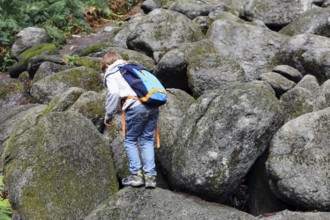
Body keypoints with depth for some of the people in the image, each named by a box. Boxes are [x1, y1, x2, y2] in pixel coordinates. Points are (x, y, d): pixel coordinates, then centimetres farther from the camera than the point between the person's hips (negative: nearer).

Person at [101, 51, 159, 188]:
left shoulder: (111, 74, 13)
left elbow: (114, 93, -7)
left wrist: (108, 115, 2)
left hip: (136, 106, -5)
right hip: (152, 105, 6)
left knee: (130, 140, 11)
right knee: (147, 140, 13)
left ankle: (136, 174, 7)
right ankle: (150, 175, 8)